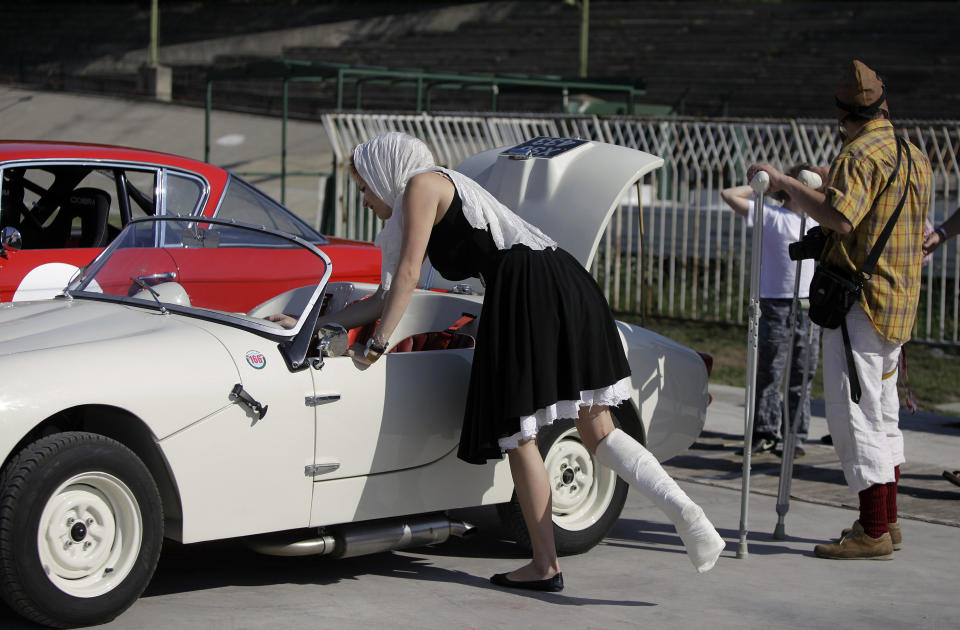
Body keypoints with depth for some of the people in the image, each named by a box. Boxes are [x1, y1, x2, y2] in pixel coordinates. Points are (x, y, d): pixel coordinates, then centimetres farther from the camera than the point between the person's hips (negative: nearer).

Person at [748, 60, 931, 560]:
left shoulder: (860, 156, -14)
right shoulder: (914, 159, 15)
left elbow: (841, 218, -31)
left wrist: (784, 182, -25)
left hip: (858, 303, -10)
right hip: (898, 303, 10)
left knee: (854, 415, -8)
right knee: (882, 413, 17)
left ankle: (873, 532, -9)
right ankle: (885, 522, 24)